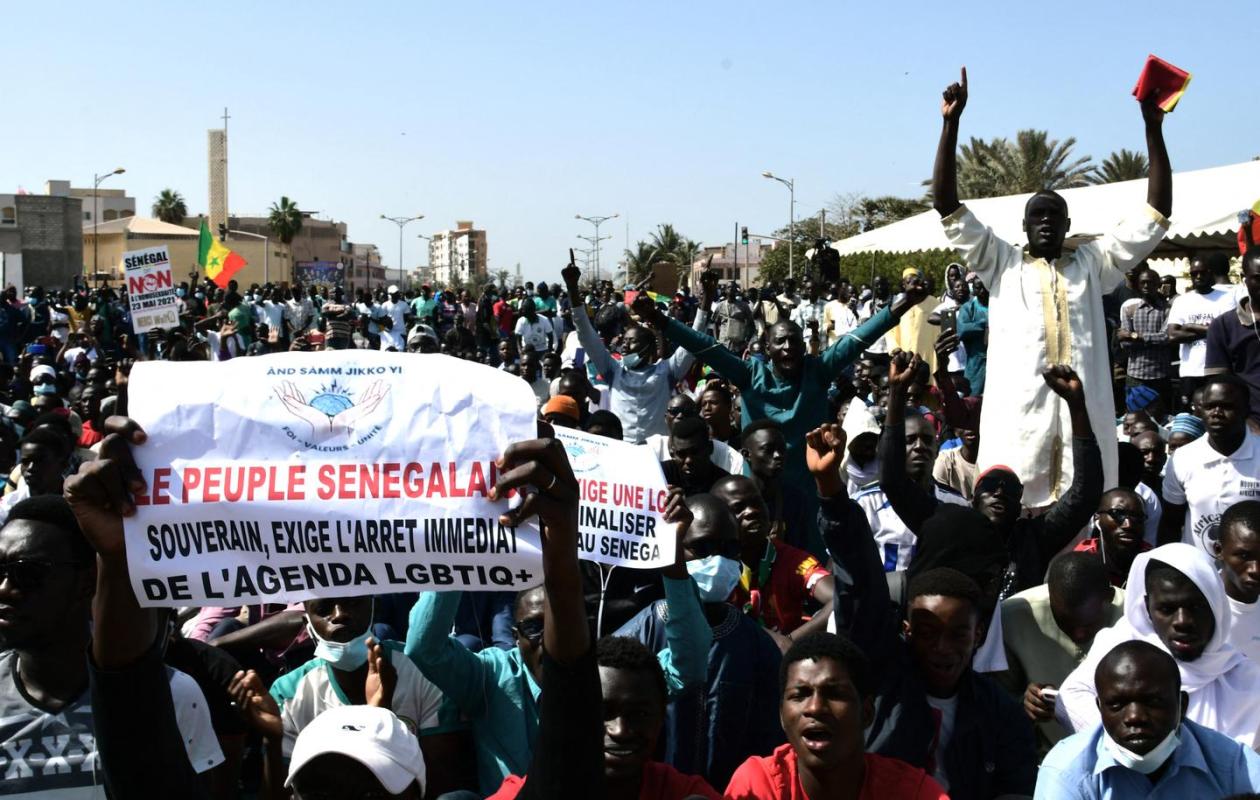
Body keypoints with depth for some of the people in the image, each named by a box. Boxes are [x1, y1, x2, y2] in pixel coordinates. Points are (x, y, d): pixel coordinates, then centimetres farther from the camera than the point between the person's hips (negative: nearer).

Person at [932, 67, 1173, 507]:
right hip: (1018, 413, -2)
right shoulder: (1002, 264, 13)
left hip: (1082, 413, 2)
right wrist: (951, 123, 0)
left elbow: (1155, 216, 15)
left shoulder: (1092, 264, 18)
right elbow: (948, 207, 6)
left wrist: (1153, 128, 10)